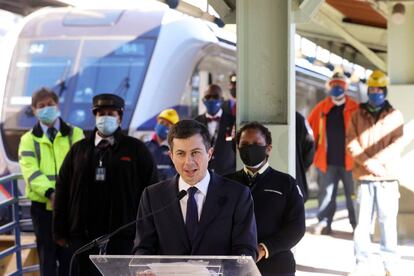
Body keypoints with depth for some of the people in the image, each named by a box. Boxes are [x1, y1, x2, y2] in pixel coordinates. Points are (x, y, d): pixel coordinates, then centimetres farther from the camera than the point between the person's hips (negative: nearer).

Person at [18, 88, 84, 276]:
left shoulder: (75, 134, 9)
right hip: (43, 204, 0)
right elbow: (30, 170, -6)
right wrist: (50, 192, -23)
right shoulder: (29, 139, 8)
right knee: (47, 254, 5)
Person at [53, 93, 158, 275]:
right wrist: (60, 232, 5)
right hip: (83, 236, 2)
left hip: (123, 237, -2)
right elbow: (62, 190, 9)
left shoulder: (136, 149, 3)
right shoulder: (79, 150, 10)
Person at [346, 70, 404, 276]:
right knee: (362, 222, 0)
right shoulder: (357, 115, 12)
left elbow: (396, 145, -2)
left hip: (387, 177, -1)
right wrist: (368, 163, -12)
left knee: (387, 222, -1)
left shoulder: (395, 116, 8)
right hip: (364, 177, 1)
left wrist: (375, 160, -15)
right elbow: (351, 142, 2)